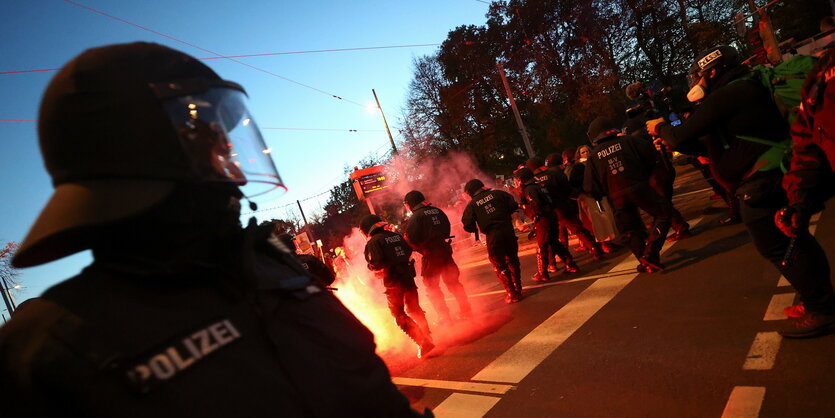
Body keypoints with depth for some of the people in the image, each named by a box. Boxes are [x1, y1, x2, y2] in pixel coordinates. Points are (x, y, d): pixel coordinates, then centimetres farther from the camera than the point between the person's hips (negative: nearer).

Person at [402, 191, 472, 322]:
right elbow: (447, 229, 14)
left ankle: (444, 317, 7)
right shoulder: (437, 211, 7)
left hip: (430, 255, -6)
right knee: (452, 281, 17)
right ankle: (466, 310, 21)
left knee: (432, 287, 7)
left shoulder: (415, 217, -13)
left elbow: (412, 240, -16)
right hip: (445, 251, 6)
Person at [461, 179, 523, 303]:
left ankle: (512, 294, 10)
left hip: (492, 235, -3)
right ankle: (518, 289, 30)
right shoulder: (498, 194, 7)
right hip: (508, 230, 3)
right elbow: (514, 205, 2)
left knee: (499, 265, 8)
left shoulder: (472, 204, 1)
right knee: (512, 259, 19)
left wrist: (476, 230, 21)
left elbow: (468, 226, -1)